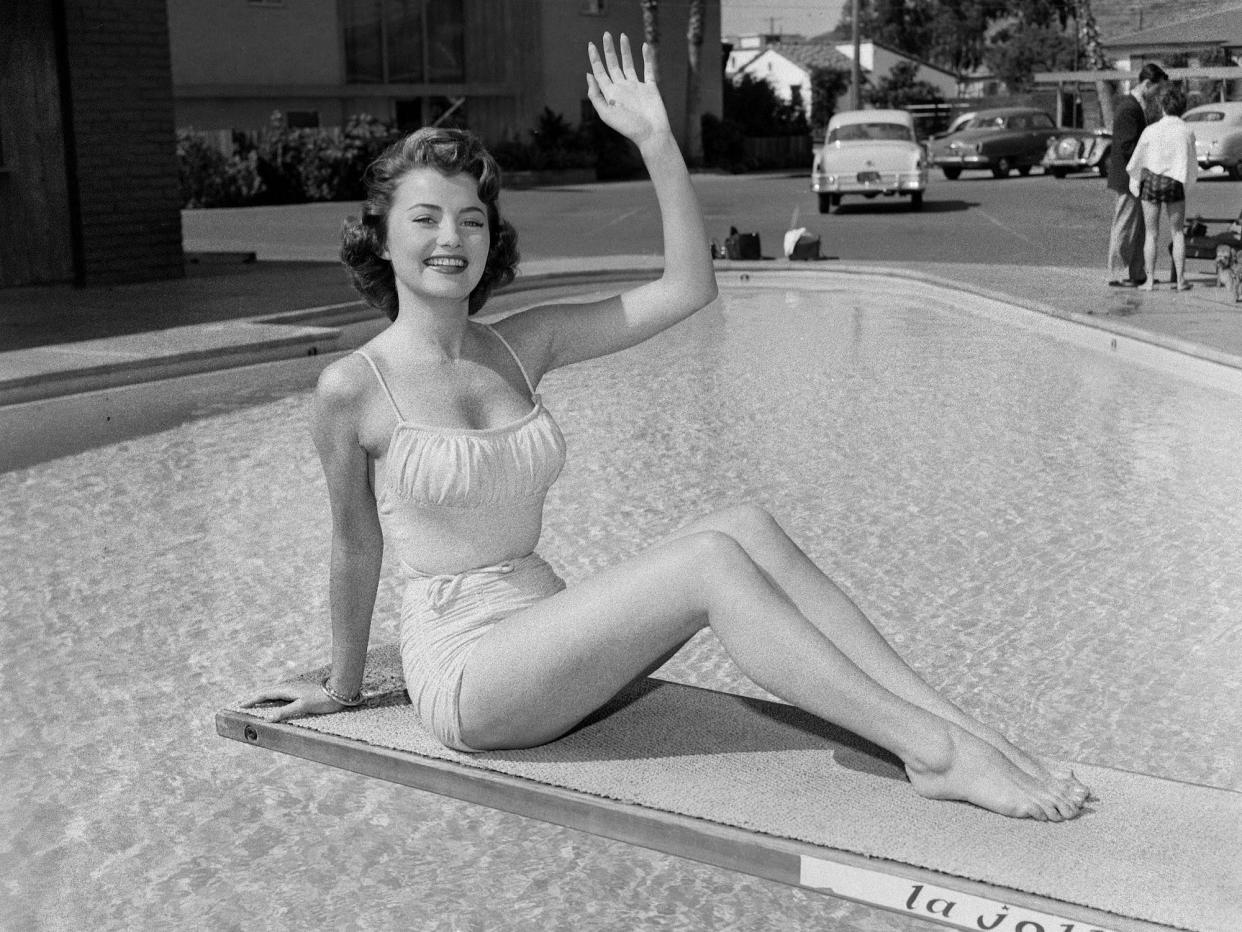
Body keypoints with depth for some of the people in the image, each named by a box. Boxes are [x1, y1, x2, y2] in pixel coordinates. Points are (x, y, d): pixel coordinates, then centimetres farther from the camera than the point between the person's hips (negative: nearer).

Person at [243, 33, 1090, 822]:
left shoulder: (521, 347, 6)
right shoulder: (353, 389, -8)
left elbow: (688, 289, 0)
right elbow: (355, 550, 2)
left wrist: (656, 140, -5)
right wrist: (343, 687, 14)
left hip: (549, 639, 6)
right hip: (464, 671, -6)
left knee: (748, 526, -17)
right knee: (712, 562, -24)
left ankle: (961, 727, -20)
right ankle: (937, 755, -24)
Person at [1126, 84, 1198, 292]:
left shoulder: (1151, 131, -8)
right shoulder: (1188, 132, -4)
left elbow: (1136, 162, -1)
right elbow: (1192, 164, 4)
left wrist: (1135, 180, 16)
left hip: (1151, 181, -1)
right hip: (1175, 183, 1)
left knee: (1151, 234, 7)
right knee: (1178, 233, 11)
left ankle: (1150, 280, 5)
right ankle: (1180, 280, 6)